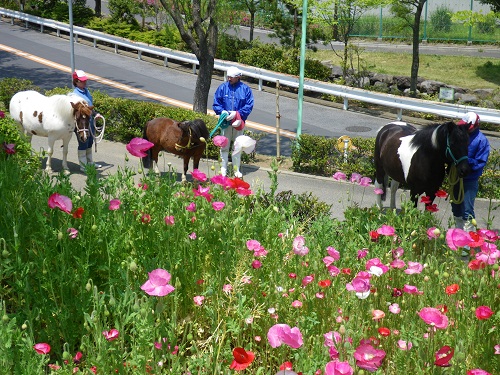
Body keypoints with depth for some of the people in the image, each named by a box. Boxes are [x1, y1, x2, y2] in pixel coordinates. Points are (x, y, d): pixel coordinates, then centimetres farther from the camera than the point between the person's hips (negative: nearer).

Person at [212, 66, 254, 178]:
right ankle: (223, 169, 16)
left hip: (238, 122, 0)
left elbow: (249, 106, -5)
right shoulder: (222, 88, 1)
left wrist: (237, 113, -17)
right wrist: (222, 111, -16)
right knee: (224, 146, 5)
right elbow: (216, 103, 4)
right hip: (225, 122, 0)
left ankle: (237, 170, 17)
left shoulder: (245, 89, -2)